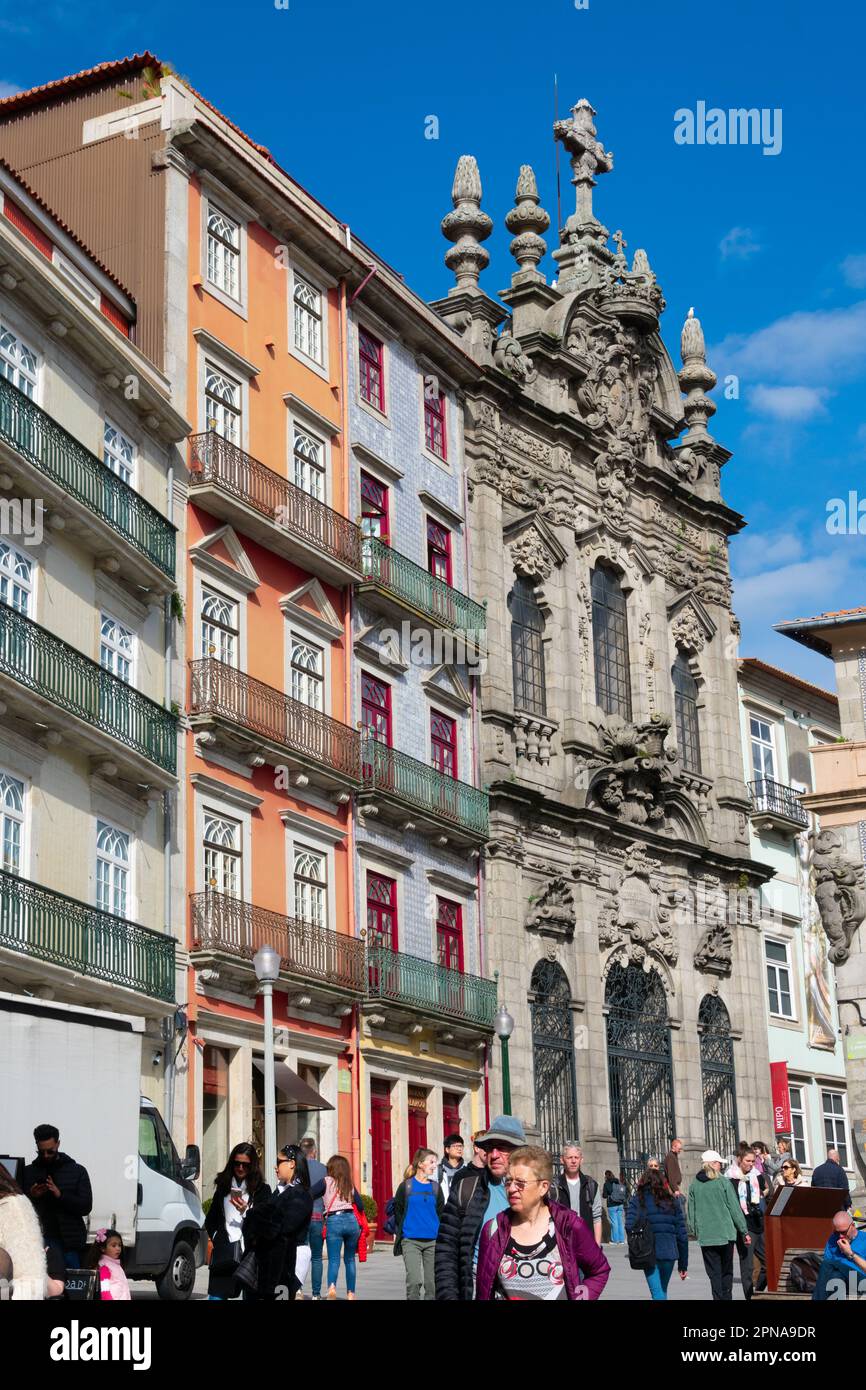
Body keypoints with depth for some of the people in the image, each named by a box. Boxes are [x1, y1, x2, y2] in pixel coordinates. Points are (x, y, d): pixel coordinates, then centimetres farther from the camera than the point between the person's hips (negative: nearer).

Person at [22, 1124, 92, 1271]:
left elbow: (85, 1207, -3)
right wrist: (31, 1196, -11)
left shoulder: (77, 1171, 5)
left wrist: (60, 1195, -16)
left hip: (69, 1242, -1)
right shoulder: (28, 1172, 9)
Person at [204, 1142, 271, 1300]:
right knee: (216, 1296, -4)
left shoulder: (261, 1189, 5)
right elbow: (210, 1219, 24)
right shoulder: (223, 1186, 15)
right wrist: (215, 1237, 10)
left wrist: (246, 1211, -13)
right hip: (224, 1252, 3)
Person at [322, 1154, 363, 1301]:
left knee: (334, 1259, -5)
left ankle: (332, 1285, -31)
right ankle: (351, 1292, 15)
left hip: (333, 1221, -3)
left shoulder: (326, 1182, 3)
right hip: (351, 1220, 3)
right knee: (350, 1259, 15)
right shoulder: (349, 1185, 14)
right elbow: (360, 1205, 13)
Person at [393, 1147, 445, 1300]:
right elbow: (397, 1210, 8)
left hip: (432, 1241, 3)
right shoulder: (406, 1186, 2)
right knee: (414, 1281, -14)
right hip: (410, 1241, -3)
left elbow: (441, 1213, 13)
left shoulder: (436, 1187, 9)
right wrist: (401, 1231, 7)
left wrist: (438, 1233, 3)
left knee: (432, 1283, 4)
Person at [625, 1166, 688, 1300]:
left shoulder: (638, 1200, 2)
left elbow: (630, 1226, -13)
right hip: (669, 1252, 2)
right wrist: (683, 1264, 12)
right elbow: (682, 1233, 6)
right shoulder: (672, 1200, 8)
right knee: (663, 1291, 20)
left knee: (657, 1293, -1)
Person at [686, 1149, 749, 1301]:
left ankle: (718, 1297, -3)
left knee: (714, 1272, 5)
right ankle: (726, 1297, 4)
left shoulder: (694, 1185, 3)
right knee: (726, 1271, 9)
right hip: (725, 1233, -2)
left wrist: (696, 1231, 18)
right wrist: (745, 1231, 2)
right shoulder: (723, 1183, -6)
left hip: (705, 1236, 2)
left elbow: (691, 1212, 7)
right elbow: (735, 1209, -4)